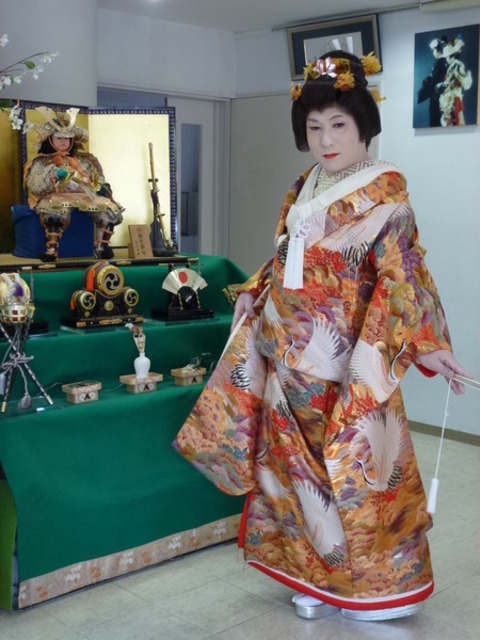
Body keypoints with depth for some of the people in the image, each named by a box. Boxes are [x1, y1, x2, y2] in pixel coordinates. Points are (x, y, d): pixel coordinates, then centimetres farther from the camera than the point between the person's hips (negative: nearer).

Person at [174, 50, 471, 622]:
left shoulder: (384, 191, -9)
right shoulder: (305, 188, 11)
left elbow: (400, 276, -13)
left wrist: (427, 345, -18)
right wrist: (255, 292, 10)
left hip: (339, 350, -6)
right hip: (287, 346, 7)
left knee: (348, 462, 2)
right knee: (296, 458, 12)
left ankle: (374, 582, 23)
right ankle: (311, 575, 30)